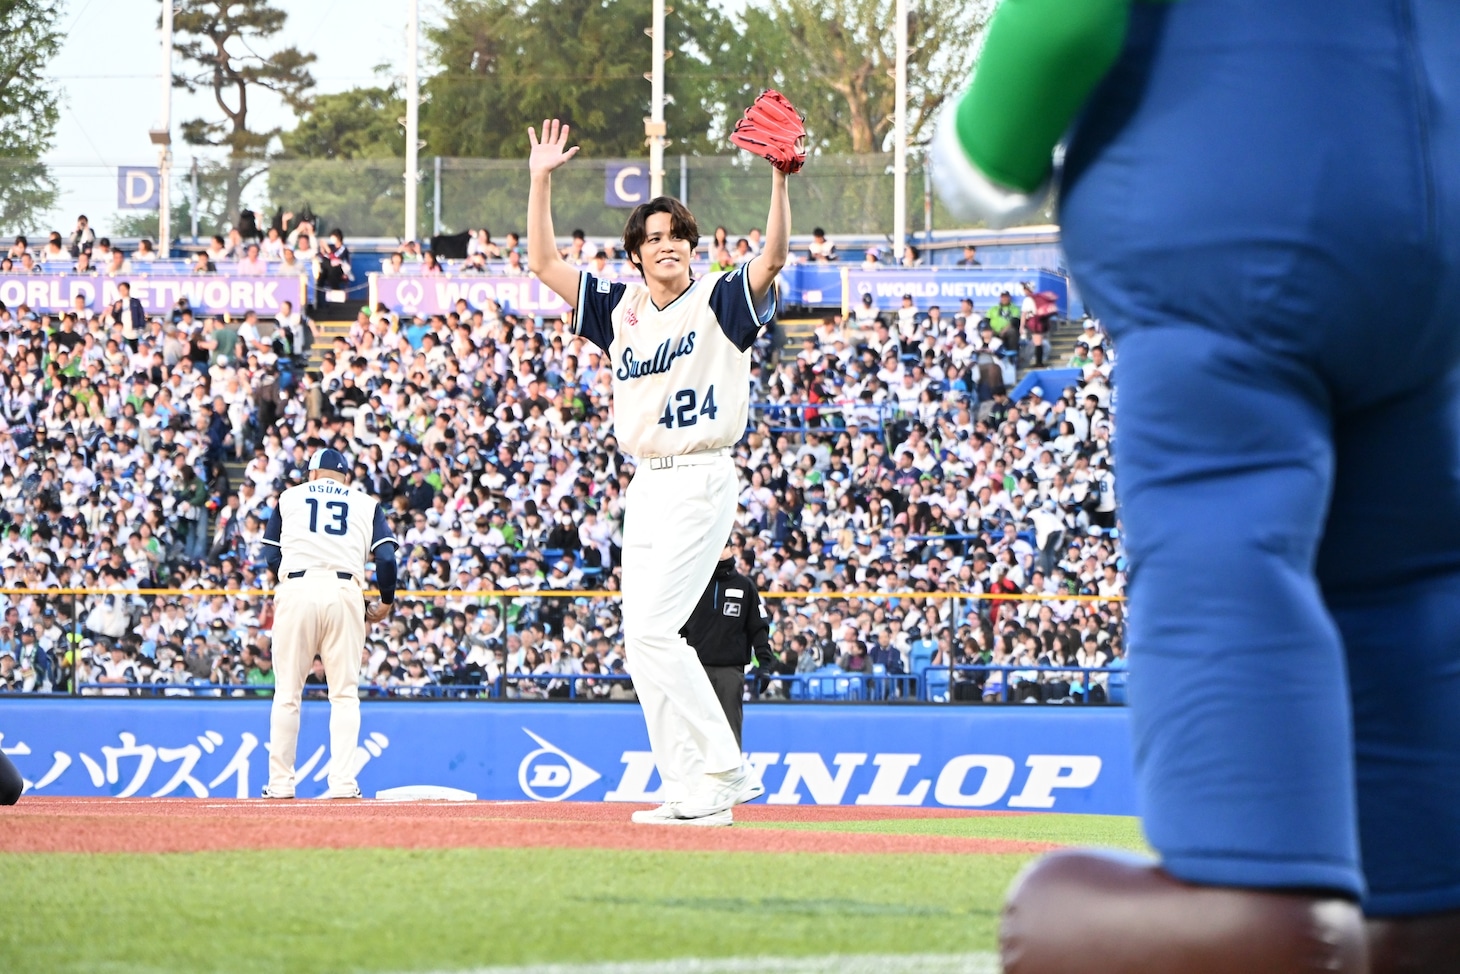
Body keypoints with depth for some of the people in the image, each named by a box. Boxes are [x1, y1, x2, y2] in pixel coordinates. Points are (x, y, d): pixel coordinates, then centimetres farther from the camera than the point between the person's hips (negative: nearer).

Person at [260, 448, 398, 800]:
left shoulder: (290, 497, 17)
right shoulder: (366, 503, 16)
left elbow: (271, 557, 10)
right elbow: (386, 558, 3)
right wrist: (385, 603, 16)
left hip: (296, 590, 0)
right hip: (345, 593, 0)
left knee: (287, 693, 6)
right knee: (345, 694, 4)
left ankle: (280, 783, 6)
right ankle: (343, 781, -5)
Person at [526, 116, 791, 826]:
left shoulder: (719, 302, -3)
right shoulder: (621, 309, 12)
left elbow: (772, 260, -21)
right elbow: (543, 264, 14)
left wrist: (780, 177, -32)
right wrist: (541, 178, 8)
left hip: (701, 481, -7)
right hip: (644, 487, 7)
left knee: (651, 630, -16)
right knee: (644, 641, 4)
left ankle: (724, 772, -10)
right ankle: (691, 792, 6)